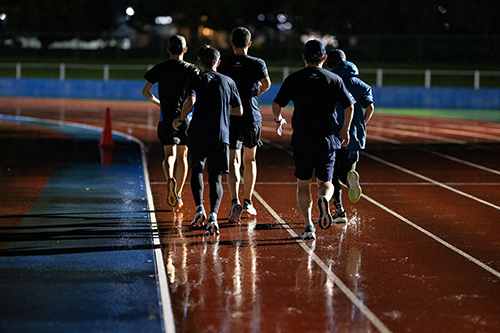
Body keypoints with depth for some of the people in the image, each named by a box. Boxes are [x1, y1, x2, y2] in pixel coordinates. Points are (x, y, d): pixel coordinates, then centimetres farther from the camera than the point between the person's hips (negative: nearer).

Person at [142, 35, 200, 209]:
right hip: (186, 116, 0)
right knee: (182, 156, 12)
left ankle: (170, 179, -34)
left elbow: (145, 91, 5)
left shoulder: (159, 69, 3)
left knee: (170, 155, -2)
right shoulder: (192, 69, 1)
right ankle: (178, 195, 17)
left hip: (167, 117, 0)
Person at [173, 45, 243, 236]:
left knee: (197, 171, 20)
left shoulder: (195, 81, 3)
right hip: (221, 137, 1)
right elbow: (239, 111, 14)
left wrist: (180, 120, -3)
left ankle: (199, 208, 2)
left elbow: (190, 101, -18)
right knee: (215, 178, 2)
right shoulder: (228, 82, 12)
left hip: (198, 135, -1)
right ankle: (213, 215, -19)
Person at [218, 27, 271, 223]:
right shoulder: (257, 63, -2)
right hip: (252, 117, 0)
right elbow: (266, 83, -14)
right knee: (250, 159, 17)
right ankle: (248, 203, 24)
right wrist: (256, 92, 6)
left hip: (230, 117, 0)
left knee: (233, 161, -4)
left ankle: (235, 201, -25)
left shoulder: (224, 64, 1)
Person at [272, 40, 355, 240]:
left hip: (302, 139, 0)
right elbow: (349, 107, 0)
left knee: (303, 184, 10)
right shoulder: (334, 79, 3)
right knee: (325, 182, 10)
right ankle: (324, 200, -24)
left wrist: (278, 120, 20)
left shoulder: (293, 79, 1)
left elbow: (276, 105, 0)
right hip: (327, 139, 0)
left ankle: (308, 226, 0)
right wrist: (345, 129, 15)